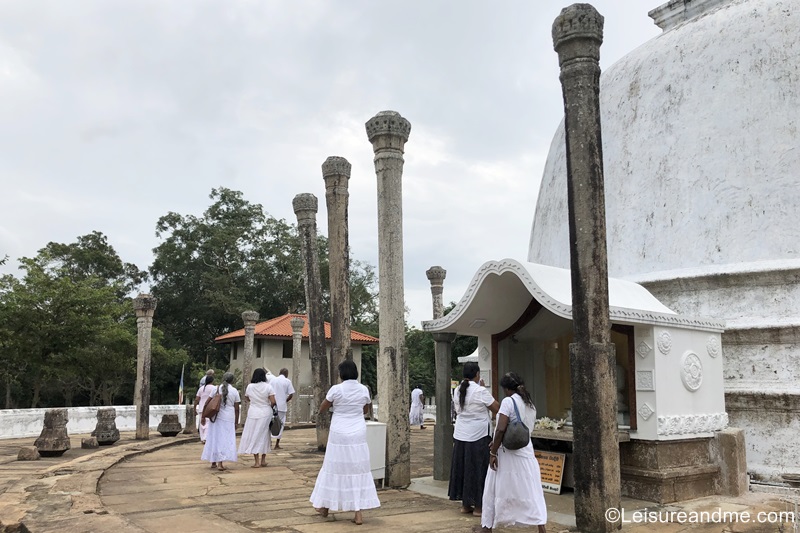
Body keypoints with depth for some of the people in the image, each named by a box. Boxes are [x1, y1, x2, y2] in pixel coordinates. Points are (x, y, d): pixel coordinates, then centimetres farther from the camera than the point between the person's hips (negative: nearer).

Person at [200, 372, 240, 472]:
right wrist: (236, 422, 9)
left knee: (214, 438, 12)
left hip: (215, 416, 2)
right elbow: (237, 409, 1)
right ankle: (220, 463, -7)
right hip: (229, 418, -2)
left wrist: (203, 417, 8)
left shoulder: (216, 389, 3)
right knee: (225, 439, 1)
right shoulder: (234, 391, 0)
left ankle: (213, 462, 21)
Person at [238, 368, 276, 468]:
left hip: (253, 413, 0)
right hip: (266, 413, 0)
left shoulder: (249, 386, -1)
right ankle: (263, 460, 19)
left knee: (253, 436, 6)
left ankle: (257, 462, 3)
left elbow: (246, 399, 14)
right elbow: (273, 402, -11)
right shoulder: (267, 387, -7)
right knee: (264, 436, 12)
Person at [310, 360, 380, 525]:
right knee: (358, 471, 6)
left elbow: (321, 411, 2)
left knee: (334, 469, 12)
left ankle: (325, 507, 29)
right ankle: (358, 513, 3)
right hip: (358, 435, 2)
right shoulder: (364, 389, -1)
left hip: (340, 435, -2)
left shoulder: (336, 389, -11)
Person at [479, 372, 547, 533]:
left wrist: (493, 452, -12)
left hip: (507, 453, -6)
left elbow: (501, 429, -20)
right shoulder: (530, 404, 11)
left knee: (494, 491, 8)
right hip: (526, 453, 6)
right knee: (531, 491, 6)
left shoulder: (508, 401, -11)